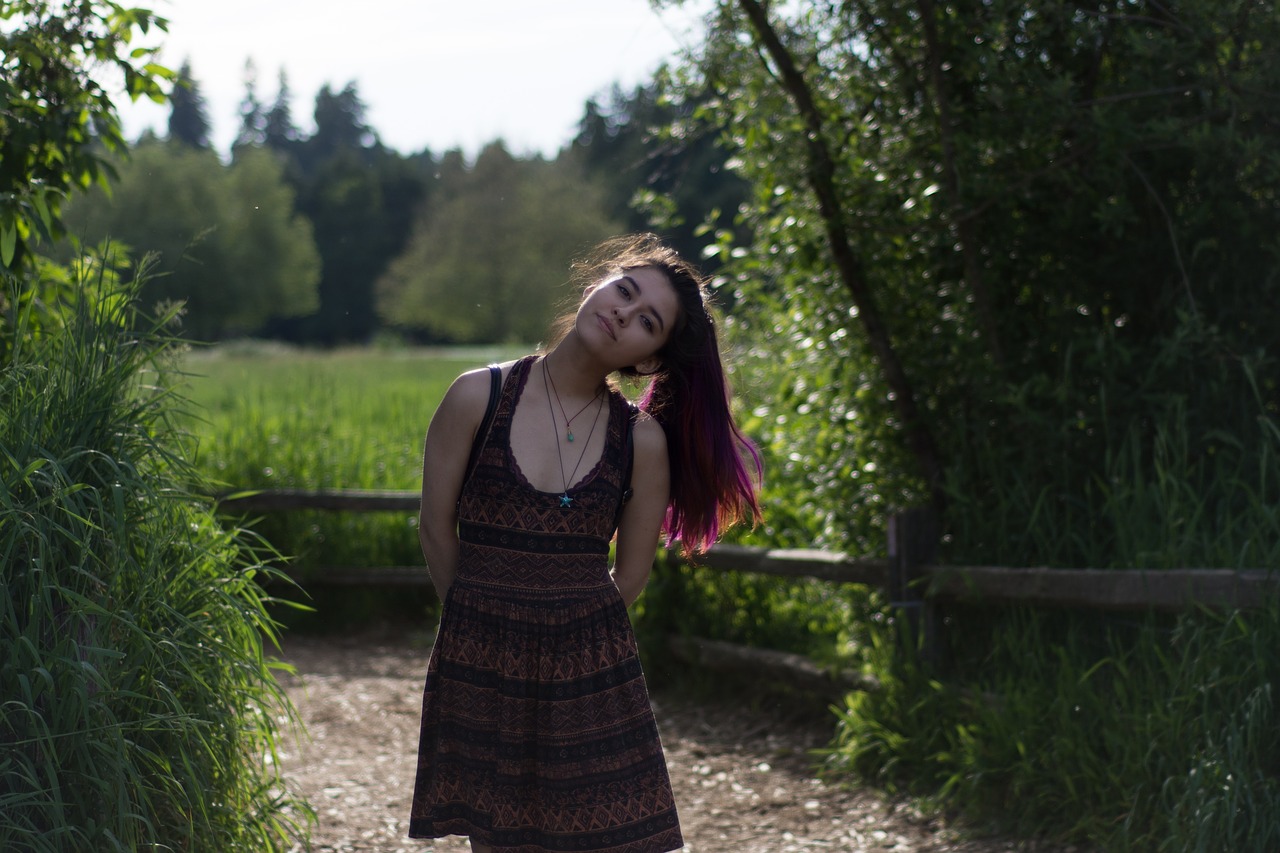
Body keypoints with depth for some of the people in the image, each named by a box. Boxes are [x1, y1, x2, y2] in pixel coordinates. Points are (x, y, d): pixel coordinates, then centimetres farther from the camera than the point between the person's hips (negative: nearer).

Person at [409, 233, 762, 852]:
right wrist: (484, 620, 11)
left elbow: (630, 576, 7)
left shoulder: (643, 440, -2)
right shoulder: (478, 398, -5)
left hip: (591, 676, 1)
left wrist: (566, 630, 10)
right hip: (480, 673, -1)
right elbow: (437, 530, 3)